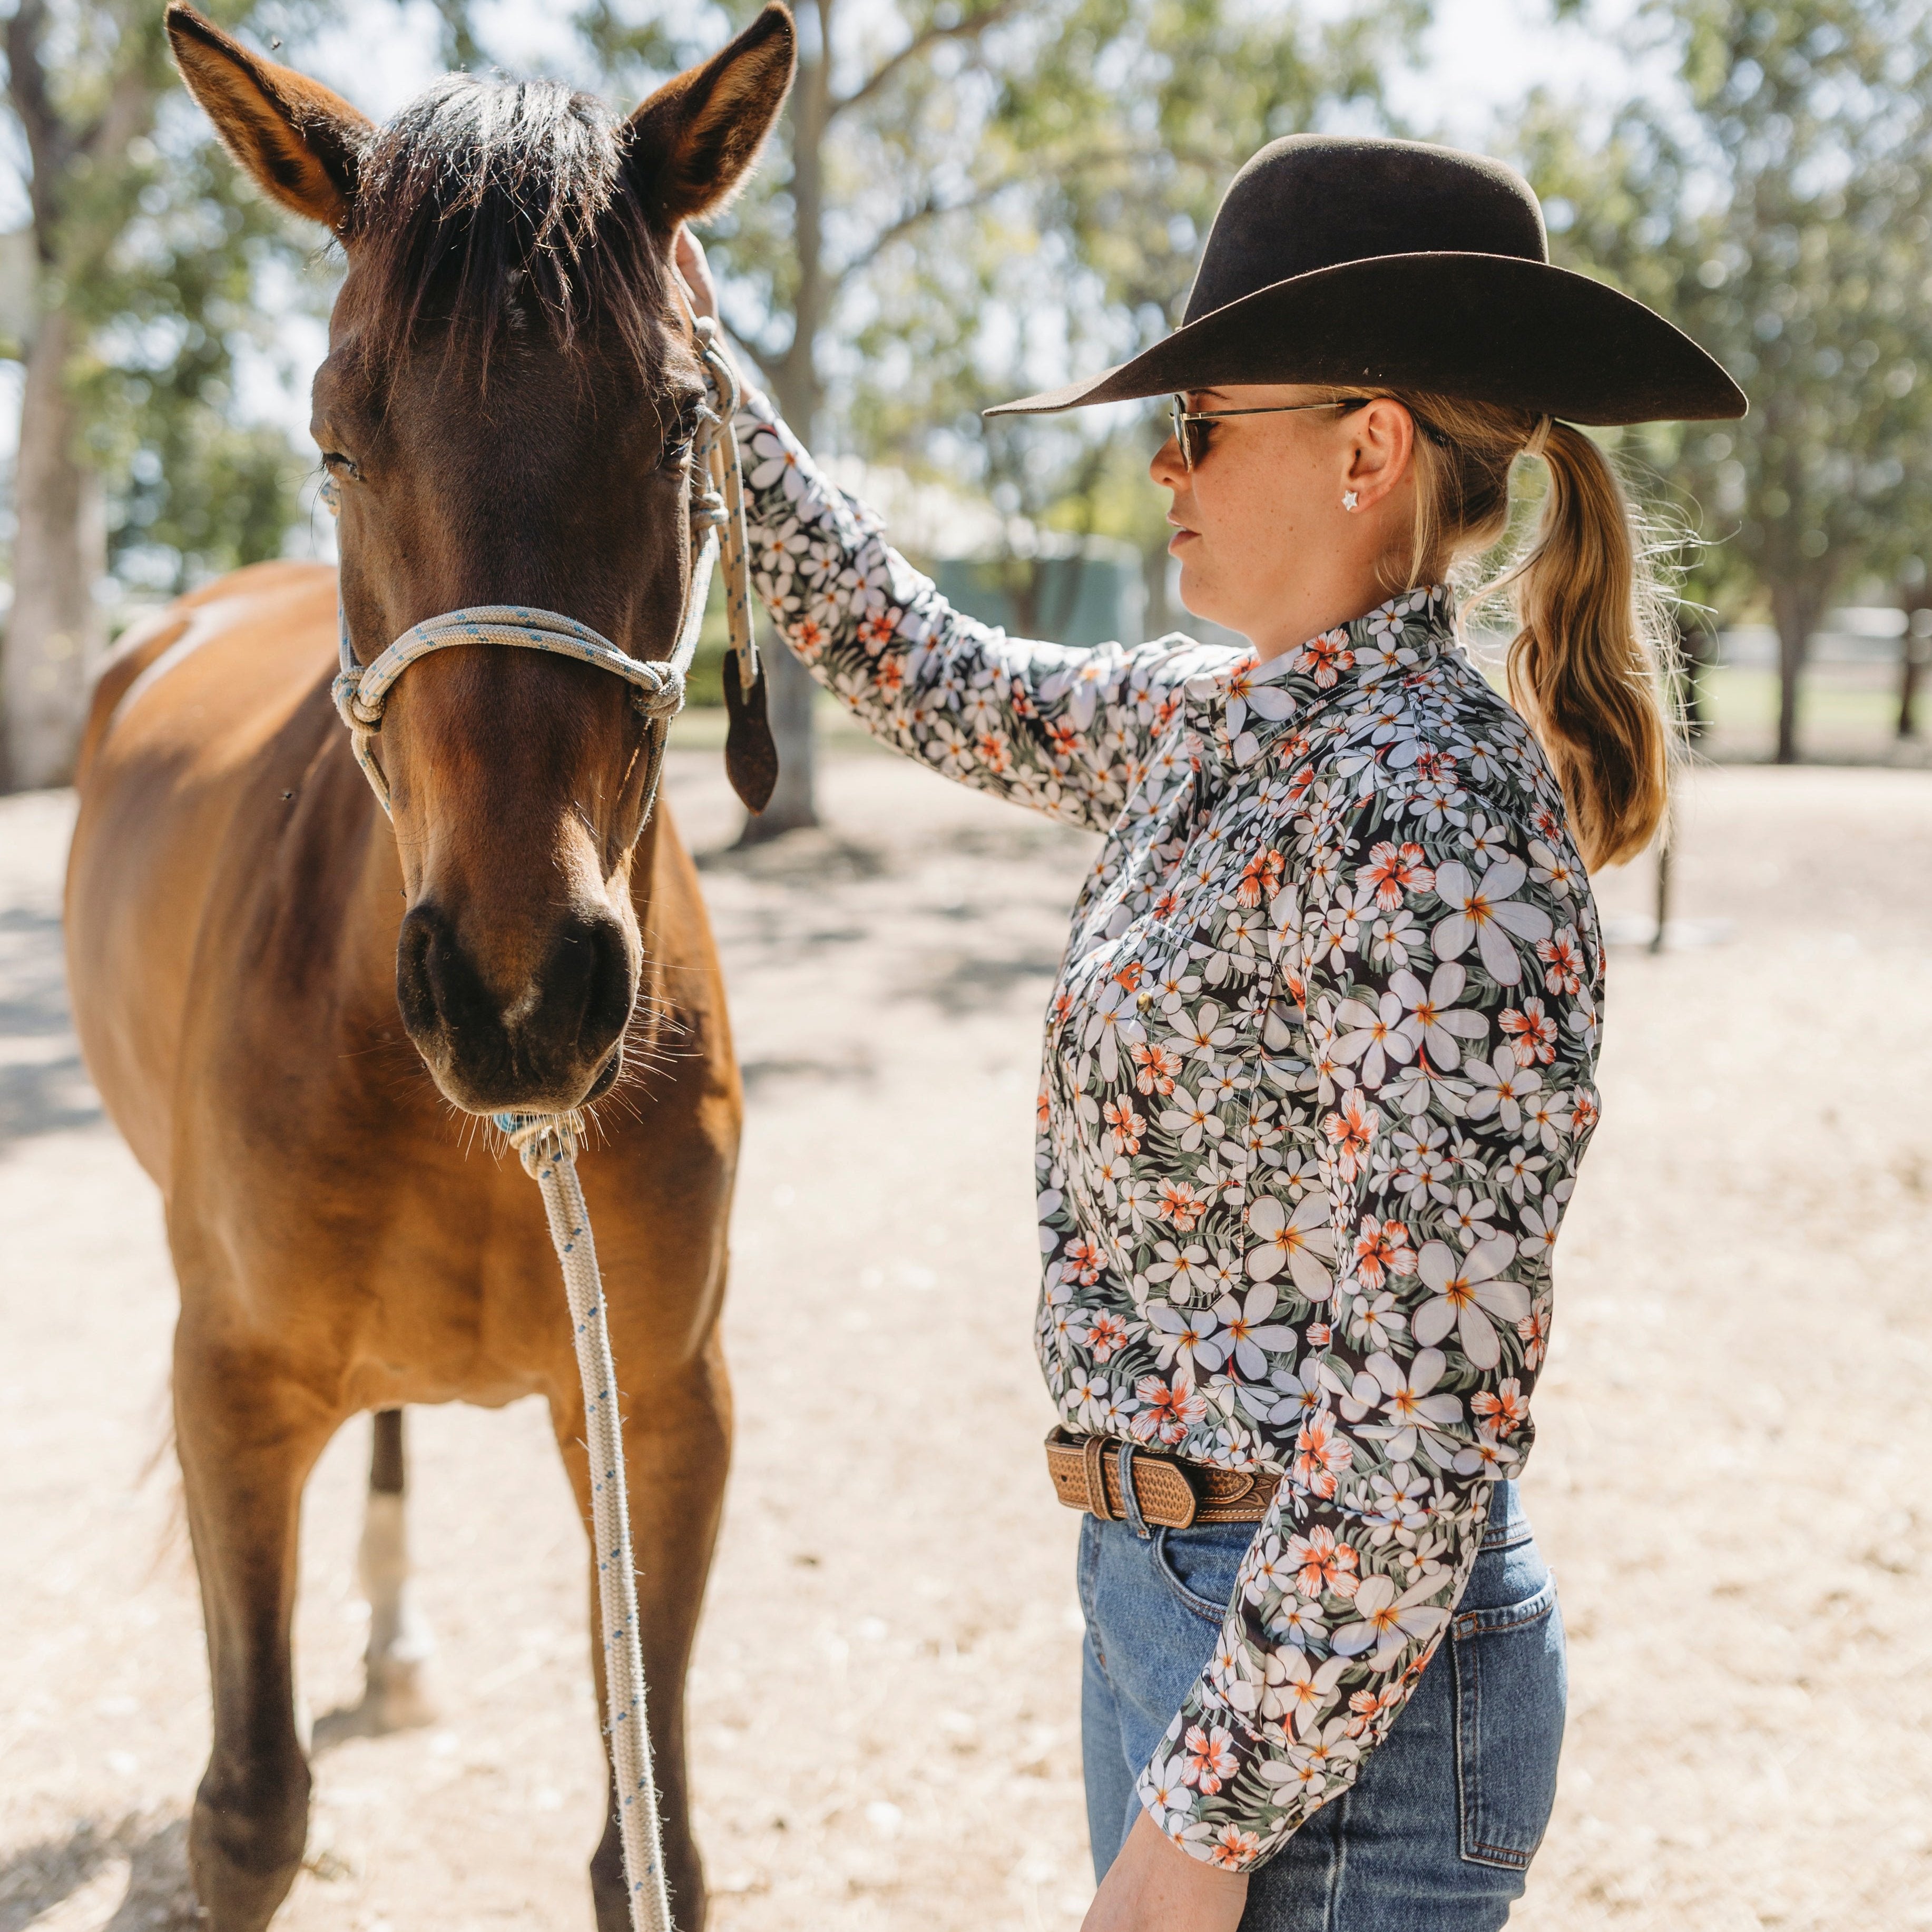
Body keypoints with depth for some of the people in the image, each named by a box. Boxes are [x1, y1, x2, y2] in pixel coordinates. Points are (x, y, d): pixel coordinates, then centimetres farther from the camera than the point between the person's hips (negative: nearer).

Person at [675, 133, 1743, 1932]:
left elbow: (1423, 1415, -26)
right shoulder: (1208, 721, 3)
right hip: (1162, 1580, 9)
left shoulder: (1440, 826, -24)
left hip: (1331, 1661, -8)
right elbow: (928, 673, 20)